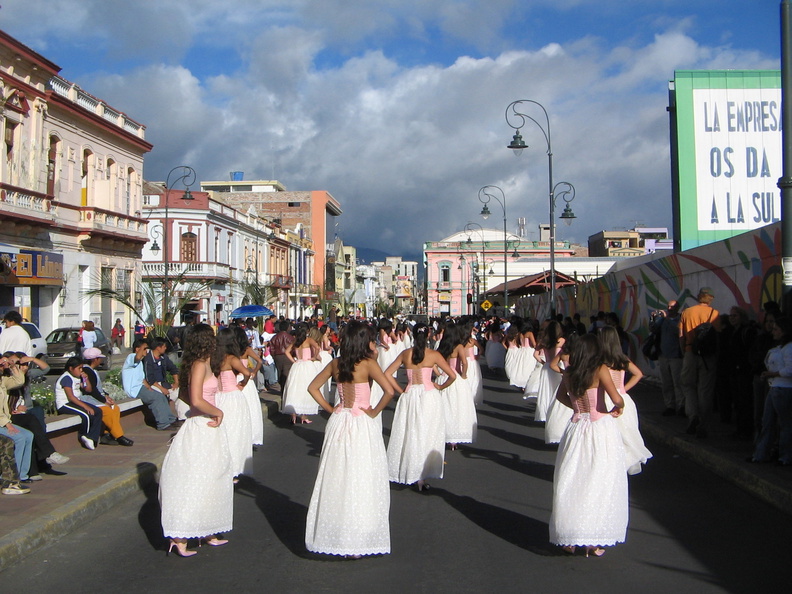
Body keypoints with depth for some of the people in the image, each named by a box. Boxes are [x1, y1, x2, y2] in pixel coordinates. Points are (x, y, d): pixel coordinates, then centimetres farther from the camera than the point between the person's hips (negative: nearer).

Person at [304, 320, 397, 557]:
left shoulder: (335, 363, 4)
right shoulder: (368, 363, -12)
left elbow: (313, 388, 11)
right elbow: (389, 390, -22)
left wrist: (330, 409, 10)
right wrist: (375, 411, -9)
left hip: (338, 422, 5)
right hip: (361, 425, -5)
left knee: (336, 480, 13)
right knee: (361, 481, 3)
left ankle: (332, 535, 23)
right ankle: (357, 540, 8)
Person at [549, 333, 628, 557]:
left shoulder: (568, 373, 2)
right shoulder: (600, 370, -12)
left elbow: (561, 395, 20)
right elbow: (617, 399, -19)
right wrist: (617, 410, 0)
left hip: (576, 428, 4)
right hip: (601, 428, -4)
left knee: (572, 484, 11)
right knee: (599, 485, 5)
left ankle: (569, 539, 16)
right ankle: (593, 541, 7)